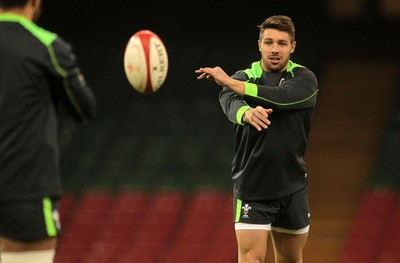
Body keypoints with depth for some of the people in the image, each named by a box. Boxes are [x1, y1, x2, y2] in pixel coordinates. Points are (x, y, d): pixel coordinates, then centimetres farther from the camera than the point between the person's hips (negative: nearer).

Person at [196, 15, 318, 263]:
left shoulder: (305, 79, -2)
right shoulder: (243, 78, -1)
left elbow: (282, 97, -24)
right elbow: (231, 104, -24)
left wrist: (231, 83, -32)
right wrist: (247, 114, -50)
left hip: (293, 187, 2)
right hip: (251, 186, -2)